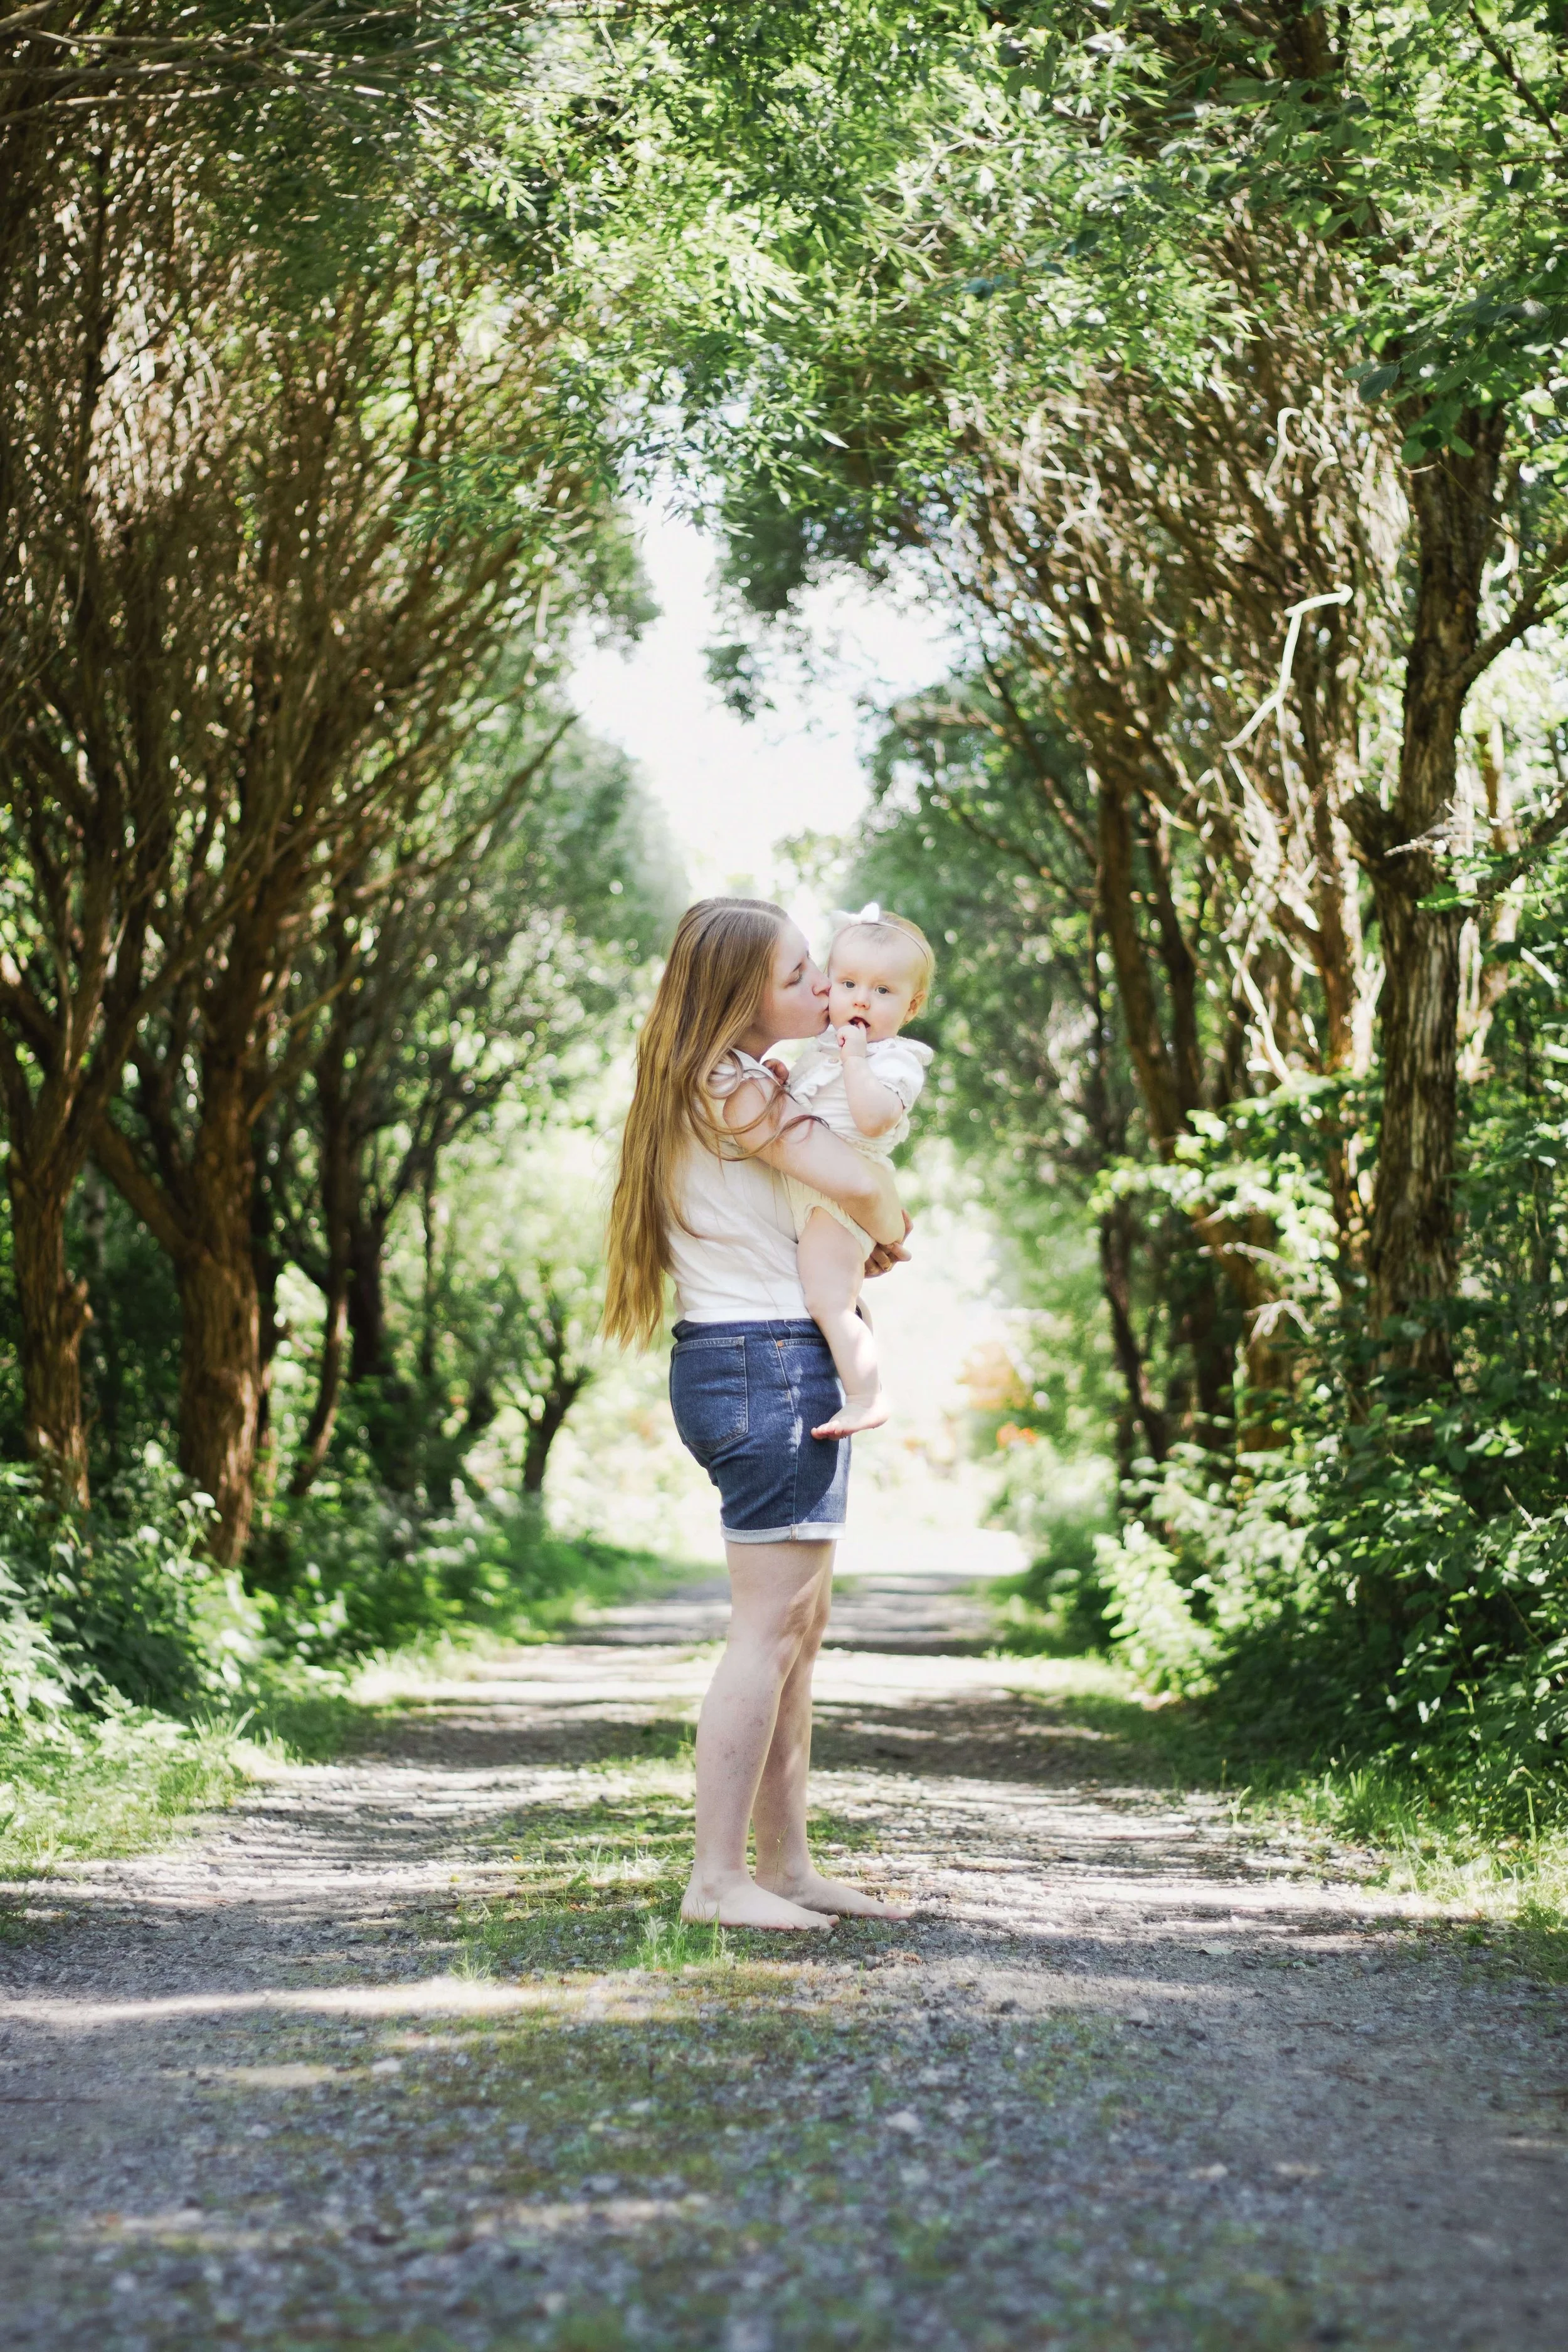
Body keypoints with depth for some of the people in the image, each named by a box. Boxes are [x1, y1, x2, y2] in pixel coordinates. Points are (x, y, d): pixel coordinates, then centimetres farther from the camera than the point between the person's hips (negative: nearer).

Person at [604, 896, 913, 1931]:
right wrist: (892, 1233, -5)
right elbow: (858, 1181, -26)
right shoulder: (735, 1088, -15)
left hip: (749, 1366, 11)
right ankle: (717, 1877, -7)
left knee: (800, 1630, 13)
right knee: (770, 1629, -9)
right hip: (769, 1361, -11)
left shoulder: (746, 1085, 17)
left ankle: (786, 1863, 19)